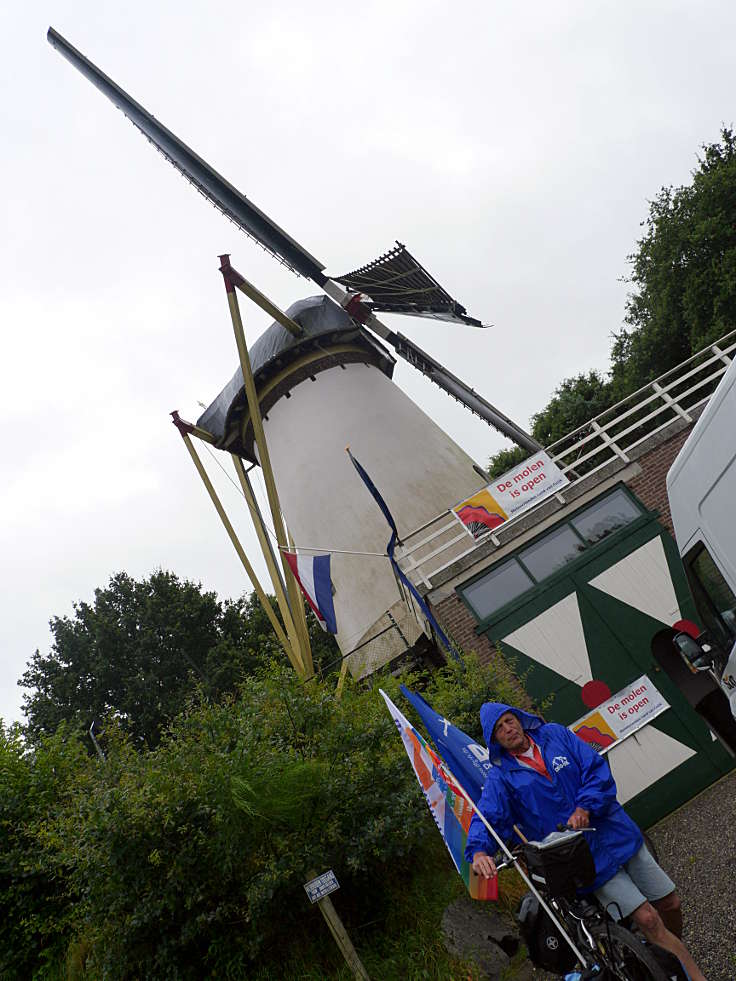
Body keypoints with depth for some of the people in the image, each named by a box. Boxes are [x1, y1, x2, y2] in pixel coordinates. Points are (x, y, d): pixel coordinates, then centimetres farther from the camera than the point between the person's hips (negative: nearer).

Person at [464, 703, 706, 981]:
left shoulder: (555, 734, 1)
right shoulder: (500, 775, -5)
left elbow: (597, 769, -4)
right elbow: (487, 817, -16)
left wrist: (585, 807, -19)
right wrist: (479, 852, -36)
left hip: (617, 832, 3)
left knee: (670, 905, 13)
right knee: (647, 919, -12)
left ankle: (673, 951, 41)